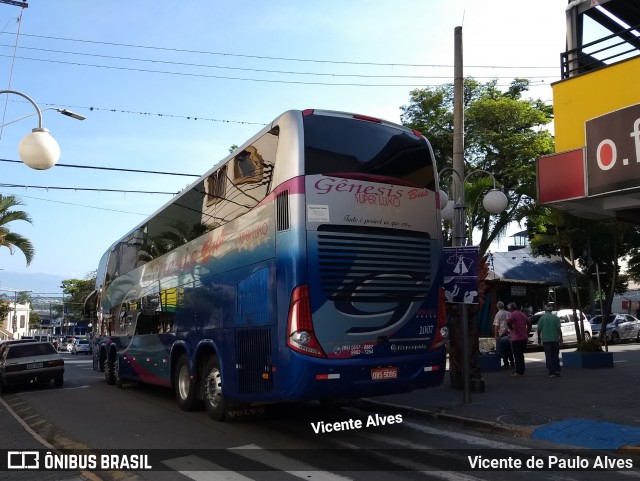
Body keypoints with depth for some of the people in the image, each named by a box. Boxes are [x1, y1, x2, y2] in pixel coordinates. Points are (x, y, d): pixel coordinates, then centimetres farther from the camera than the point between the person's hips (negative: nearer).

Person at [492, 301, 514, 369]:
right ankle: (512, 363, 19)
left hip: (501, 335, -5)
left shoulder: (498, 314, -10)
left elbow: (496, 326, -12)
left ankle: (506, 364, 4)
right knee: (509, 349, 14)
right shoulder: (508, 314, 5)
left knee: (503, 350, 2)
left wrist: (496, 335, -9)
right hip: (509, 334, 5)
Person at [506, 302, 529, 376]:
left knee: (517, 355, -2)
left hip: (516, 338, -8)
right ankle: (521, 370, 21)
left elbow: (508, 322, -31)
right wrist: (527, 333, 20)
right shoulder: (522, 314, 15)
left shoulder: (513, 314, -12)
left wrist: (512, 329, -17)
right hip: (524, 337, 8)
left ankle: (518, 371, -1)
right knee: (521, 355, 17)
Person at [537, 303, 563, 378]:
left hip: (546, 340, -1)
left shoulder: (542, 318, -3)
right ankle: (557, 370, 16)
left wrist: (539, 338, 11)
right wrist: (561, 338, 3)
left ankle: (551, 372, -2)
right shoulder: (556, 317, -3)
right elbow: (559, 329, -5)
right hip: (555, 339, 1)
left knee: (549, 356, 1)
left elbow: (539, 329, -1)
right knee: (555, 355, 15)